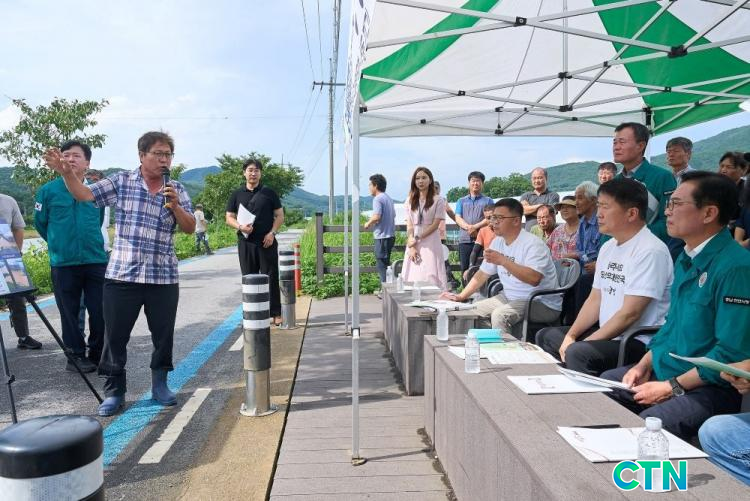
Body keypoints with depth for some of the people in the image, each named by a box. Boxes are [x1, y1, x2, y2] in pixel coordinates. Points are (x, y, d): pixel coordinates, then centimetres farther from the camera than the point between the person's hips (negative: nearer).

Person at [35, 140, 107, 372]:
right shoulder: (48, 191, -2)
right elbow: (40, 223, 11)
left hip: (96, 260, 1)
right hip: (63, 263, -1)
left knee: (100, 312, 3)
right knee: (70, 313, 7)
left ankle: (98, 357, 19)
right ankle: (75, 357, 21)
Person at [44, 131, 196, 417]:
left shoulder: (177, 190, 7)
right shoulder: (121, 181, 4)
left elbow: (189, 228, 2)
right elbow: (84, 194, -1)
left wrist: (175, 206, -14)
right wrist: (67, 173, -17)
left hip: (164, 277, 1)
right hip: (121, 275, -1)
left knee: (163, 334, 8)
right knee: (115, 335, 5)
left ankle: (160, 384, 27)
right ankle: (114, 391, 20)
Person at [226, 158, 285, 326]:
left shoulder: (269, 193, 7)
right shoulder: (237, 194, 10)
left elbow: (279, 216, 6)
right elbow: (229, 217, 9)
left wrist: (272, 233, -9)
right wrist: (240, 226, -11)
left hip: (267, 242, -1)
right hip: (245, 243, 2)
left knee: (271, 278, -1)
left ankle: (276, 313, 5)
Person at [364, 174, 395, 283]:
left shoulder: (378, 198, -13)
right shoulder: (388, 198, 15)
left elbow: (377, 216, -25)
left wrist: (368, 223, -6)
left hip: (382, 236, -9)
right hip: (390, 235, 9)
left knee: (381, 265, -4)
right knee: (386, 264, 16)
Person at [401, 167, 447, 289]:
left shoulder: (438, 200, 1)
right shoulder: (410, 200, 12)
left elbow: (435, 225, -5)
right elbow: (409, 225, 6)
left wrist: (417, 238, -11)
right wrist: (411, 246, -5)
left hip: (431, 244, -3)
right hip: (413, 244, 3)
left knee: (431, 277, -7)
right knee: (413, 279, 0)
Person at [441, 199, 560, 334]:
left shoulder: (533, 244, -19)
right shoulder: (497, 242, 7)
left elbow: (534, 279, -34)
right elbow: (483, 273, 12)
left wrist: (503, 261, -35)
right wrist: (461, 296, 3)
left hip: (541, 303, -8)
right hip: (509, 297, 8)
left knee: (500, 314, -30)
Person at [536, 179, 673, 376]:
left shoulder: (650, 251, -17)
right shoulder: (608, 247, 11)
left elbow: (630, 313, -22)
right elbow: (594, 299, 12)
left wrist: (583, 344, -19)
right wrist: (571, 336, -1)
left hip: (639, 342, -9)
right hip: (606, 332, 9)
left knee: (578, 353, -31)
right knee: (545, 336, 9)